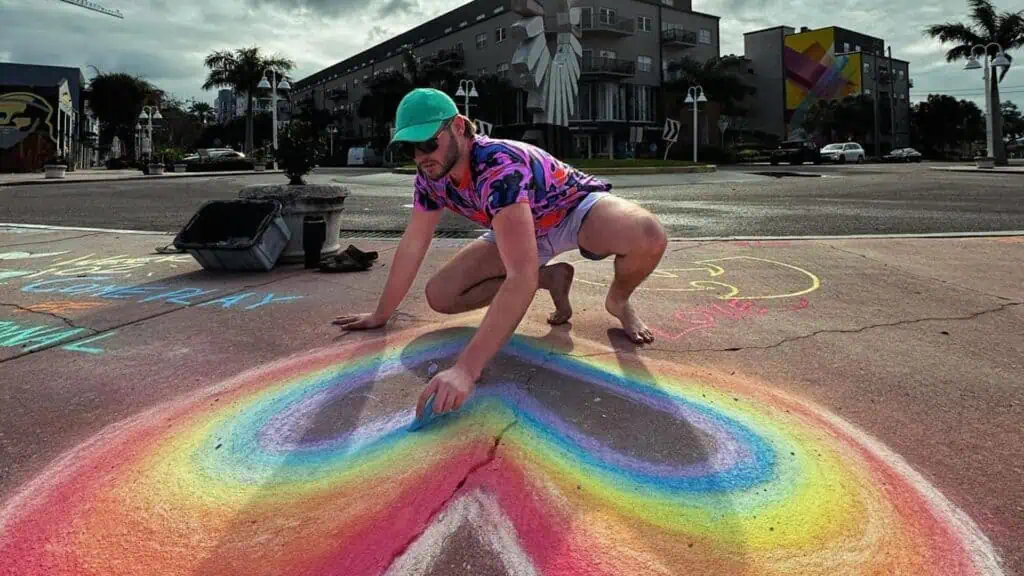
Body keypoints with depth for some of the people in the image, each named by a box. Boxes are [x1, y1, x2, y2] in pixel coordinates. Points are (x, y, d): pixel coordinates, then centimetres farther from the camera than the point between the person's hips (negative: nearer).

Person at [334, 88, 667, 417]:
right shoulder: (430, 175, -16)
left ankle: (618, 301, -4)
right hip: (525, 229, 7)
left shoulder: (499, 166, -40)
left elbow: (521, 276, -50)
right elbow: (412, 244, -2)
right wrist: (381, 315, 2)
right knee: (439, 296, -12)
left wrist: (466, 369, -57)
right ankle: (552, 279, 6)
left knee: (647, 235, -40)